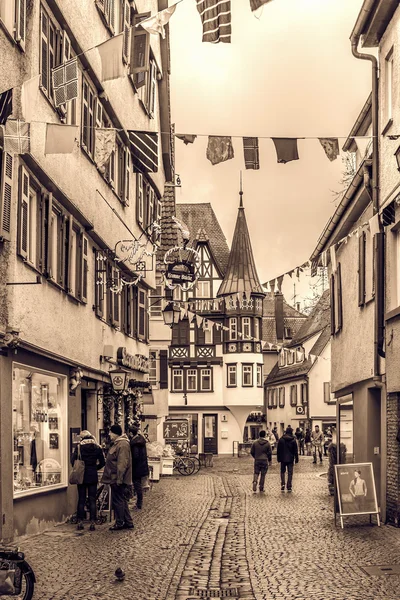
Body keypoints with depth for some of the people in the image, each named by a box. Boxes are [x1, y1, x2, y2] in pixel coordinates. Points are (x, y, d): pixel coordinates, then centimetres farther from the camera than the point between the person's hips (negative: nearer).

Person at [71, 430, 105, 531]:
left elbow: (73, 461, -8)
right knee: (92, 500, 4)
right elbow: (102, 462, 4)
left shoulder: (79, 446, -5)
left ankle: (80, 522, 7)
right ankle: (92, 522, 1)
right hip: (93, 477, 1)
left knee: (81, 499, 6)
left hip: (82, 476, -1)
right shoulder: (97, 447, 2)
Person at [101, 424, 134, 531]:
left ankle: (119, 523, 6)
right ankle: (128, 522, 20)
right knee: (122, 500, 14)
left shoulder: (122, 444, -18)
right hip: (115, 479, 11)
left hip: (118, 479, -11)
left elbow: (122, 463, -24)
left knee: (118, 501, -2)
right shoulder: (117, 443, 16)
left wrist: (119, 479, -25)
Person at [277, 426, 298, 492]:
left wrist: (278, 458, 8)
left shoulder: (281, 440, -4)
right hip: (290, 459, -1)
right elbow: (296, 451, -1)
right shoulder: (293, 440, -5)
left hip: (283, 459, 1)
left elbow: (279, 450, 1)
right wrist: (296, 459, 5)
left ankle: (282, 484, -4)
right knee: (290, 473, 6)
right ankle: (289, 487, 4)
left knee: (283, 472, 13)